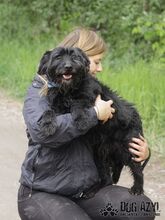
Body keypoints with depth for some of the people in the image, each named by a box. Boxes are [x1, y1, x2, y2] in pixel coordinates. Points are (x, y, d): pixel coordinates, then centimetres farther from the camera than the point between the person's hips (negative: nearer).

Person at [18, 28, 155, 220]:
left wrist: (141, 151, 0)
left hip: (86, 190, 6)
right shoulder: (40, 90, -7)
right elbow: (41, 130, -28)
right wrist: (94, 114, -22)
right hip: (42, 194, -5)